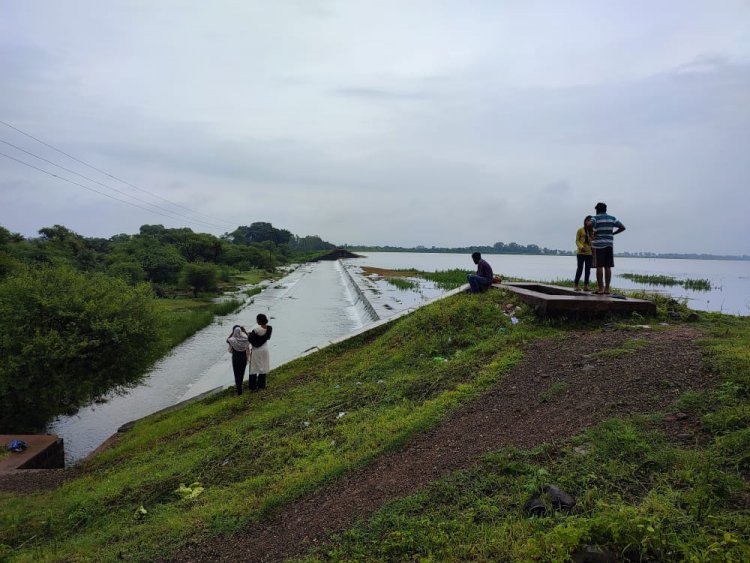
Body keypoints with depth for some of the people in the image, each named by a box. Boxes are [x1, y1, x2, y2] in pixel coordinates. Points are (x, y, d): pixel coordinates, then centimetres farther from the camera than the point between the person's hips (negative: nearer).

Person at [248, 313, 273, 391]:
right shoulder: (269, 328, -10)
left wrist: (249, 334, 1)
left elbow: (250, 339, -20)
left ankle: (253, 386, 15)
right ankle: (261, 385, 27)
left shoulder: (256, 329, -26)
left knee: (254, 368, 9)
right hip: (264, 349, 5)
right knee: (263, 367, 17)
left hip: (256, 351, -5)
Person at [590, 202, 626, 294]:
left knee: (599, 267, -4)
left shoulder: (596, 218, -2)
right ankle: (607, 289, 4)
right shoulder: (612, 218, 11)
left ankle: (600, 289, -5)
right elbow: (623, 227, 7)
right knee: (608, 267, 4)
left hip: (598, 245, -4)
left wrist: (593, 233, -5)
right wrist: (612, 234, 12)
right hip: (609, 245, 4)